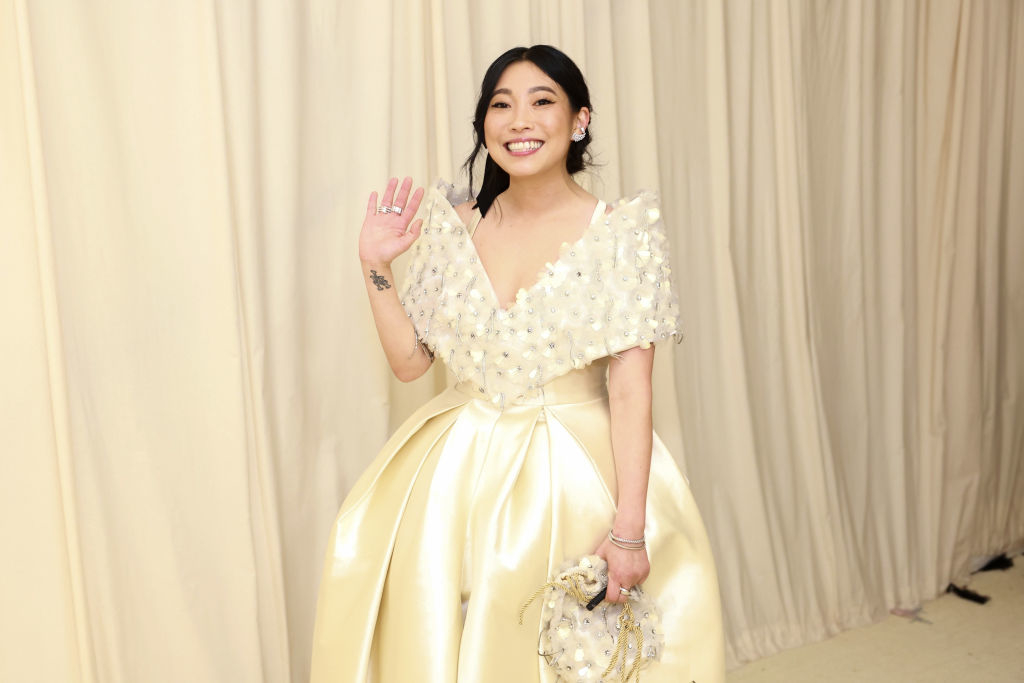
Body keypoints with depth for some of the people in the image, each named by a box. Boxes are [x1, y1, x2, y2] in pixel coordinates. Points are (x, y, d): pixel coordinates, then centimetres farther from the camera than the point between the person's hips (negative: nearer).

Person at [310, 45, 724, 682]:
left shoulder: (621, 231, -8)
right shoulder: (455, 225, 3)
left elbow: (631, 388, -14)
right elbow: (410, 359, 7)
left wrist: (629, 529, -18)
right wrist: (376, 266, -3)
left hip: (576, 474, -3)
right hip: (458, 476, 4)